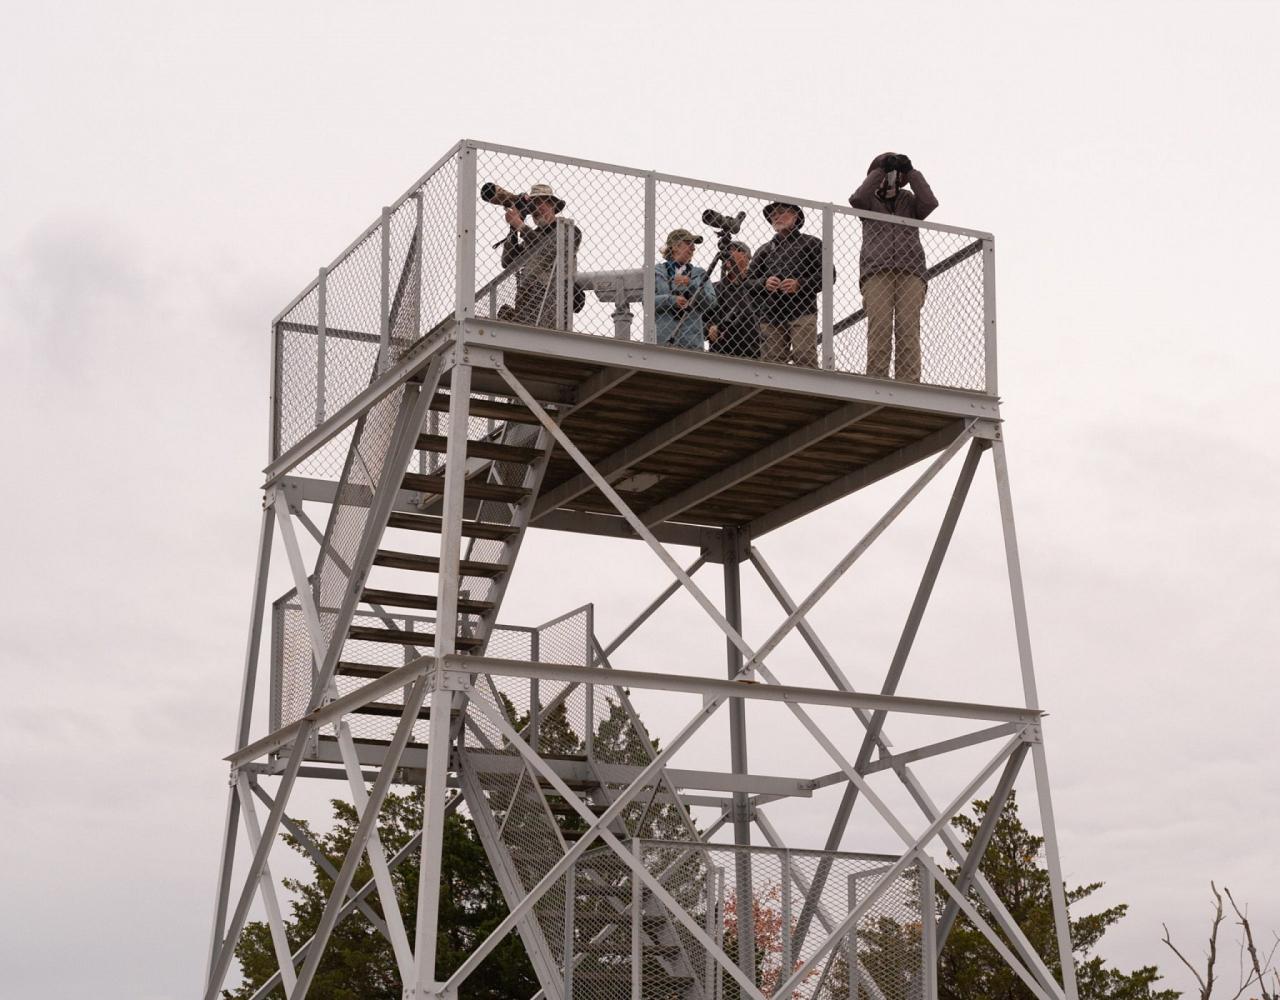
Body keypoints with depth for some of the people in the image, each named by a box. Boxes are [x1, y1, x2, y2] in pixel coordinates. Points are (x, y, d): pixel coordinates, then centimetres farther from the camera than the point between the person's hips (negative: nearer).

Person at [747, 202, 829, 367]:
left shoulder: (811, 243, 14)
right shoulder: (765, 250, 23)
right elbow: (748, 282, 17)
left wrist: (799, 284, -9)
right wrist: (764, 283, -5)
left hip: (802, 312, -3)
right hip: (770, 315, 3)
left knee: (804, 358, -17)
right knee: (771, 361, -4)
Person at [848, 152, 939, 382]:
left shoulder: (910, 202, 23)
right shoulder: (870, 202, 21)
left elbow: (930, 202, 2)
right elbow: (857, 198, -2)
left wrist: (911, 173, 4)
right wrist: (880, 171, -1)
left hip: (910, 271, 1)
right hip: (877, 271, -1)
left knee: (908, 329, -12)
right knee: (879, 329, -14)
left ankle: (909, 385, -19)